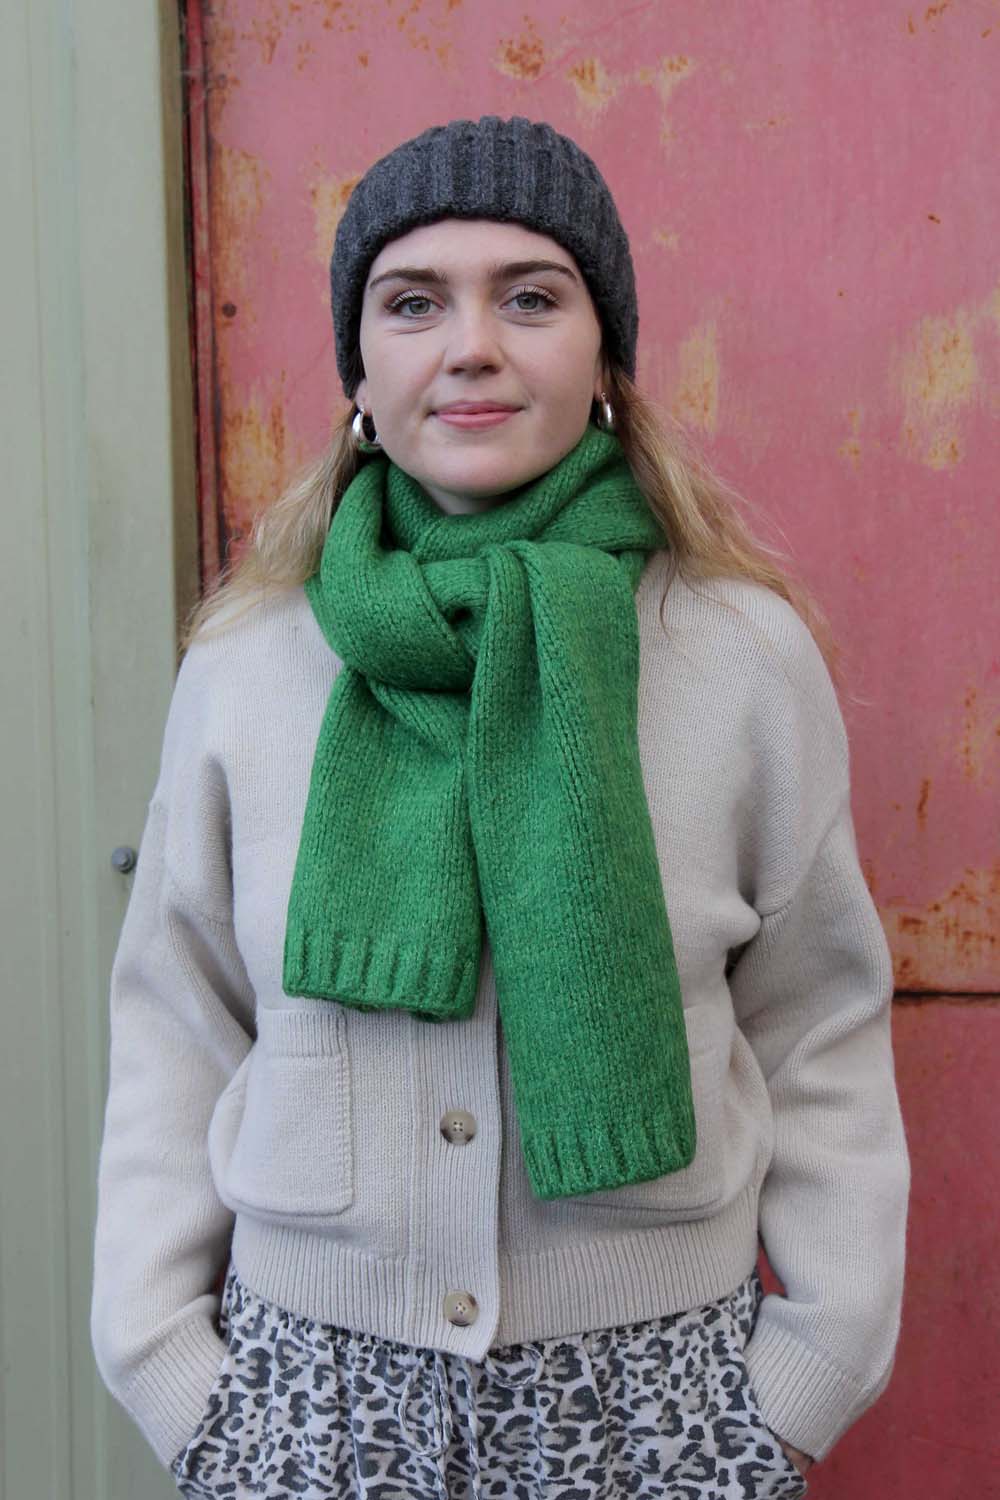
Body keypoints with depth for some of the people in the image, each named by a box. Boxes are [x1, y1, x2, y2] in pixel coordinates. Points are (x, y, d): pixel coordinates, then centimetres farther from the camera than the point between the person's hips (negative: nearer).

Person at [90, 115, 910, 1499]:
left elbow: (820, 1039, 0)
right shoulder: (242, 665, -3)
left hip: (654, 1384, 0)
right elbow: (176, 1039, 3)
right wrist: (171, 1358, -1)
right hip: (317, 1381, 1)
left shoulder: (751, 652, -6)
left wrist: (816, 1363, -3)